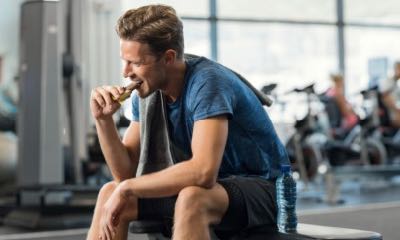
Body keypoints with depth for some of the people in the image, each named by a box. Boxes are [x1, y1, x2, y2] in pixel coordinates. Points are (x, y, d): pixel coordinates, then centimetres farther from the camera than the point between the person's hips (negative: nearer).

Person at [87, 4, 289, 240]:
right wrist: (103, 119, -16)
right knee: (111, 193, -3)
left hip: (264, 188, -7)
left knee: (191, 199, -37)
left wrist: (127, 188, -25)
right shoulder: (148, 91, -1)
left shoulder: (207, 81, -24)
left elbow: (204, 171, -35)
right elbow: (125, 172, 0)